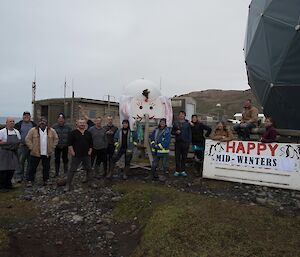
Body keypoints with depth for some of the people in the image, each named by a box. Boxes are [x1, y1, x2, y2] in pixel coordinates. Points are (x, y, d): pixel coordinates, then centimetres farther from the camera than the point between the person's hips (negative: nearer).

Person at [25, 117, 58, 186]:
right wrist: (32, 148, -6)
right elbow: (27, 139, 1)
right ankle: (30, 181, 17)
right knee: (33, 168, 5)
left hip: (47, 154, 2)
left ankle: (45, 180, 23)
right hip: (35, 153, -1)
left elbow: (56, 139, 10)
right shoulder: (33, 130, -2)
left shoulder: (52, 131, 3)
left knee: (46, 168, 9)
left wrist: (52, 148, 3)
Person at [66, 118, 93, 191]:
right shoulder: (73, 133, -3)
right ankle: (68, 184, 10)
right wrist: (72, 152, -10)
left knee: (89, 169, 14)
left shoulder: (88, 133, 9)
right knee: (72, 170, 0)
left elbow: (91, 144, 13)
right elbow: (70, 144, -5)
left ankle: (89, 182, 32)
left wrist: (90, 151, 4)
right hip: (76, 156, -3)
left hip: (86, 155, 4)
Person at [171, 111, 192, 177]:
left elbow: (189, 133, 5)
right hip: (178, 142, 1)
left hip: (185, 143, -1)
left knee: (184, 157, 5)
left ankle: (183, 171, 15)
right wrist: (176, 132, -10)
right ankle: (177, 171, 11)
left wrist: (189, 142, -3)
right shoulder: (175, 123, 9)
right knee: (177, 157, 3)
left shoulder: (187, 124, 6)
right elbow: (172, 132, 12)